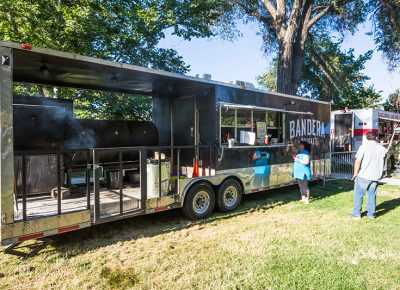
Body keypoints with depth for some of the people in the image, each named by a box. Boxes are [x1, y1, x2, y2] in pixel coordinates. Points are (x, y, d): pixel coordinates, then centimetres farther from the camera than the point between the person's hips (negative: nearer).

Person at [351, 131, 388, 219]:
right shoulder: (381, 148, 5)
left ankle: (357, 213, 11)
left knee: (359, 194, 6)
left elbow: (358, 161, -15)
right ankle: (371, 214, 20)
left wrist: (355, 173, -5)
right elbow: (383, 163, 14)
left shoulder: (364, 147, -10)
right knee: (372, 195, 14)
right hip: (376, 175, 5)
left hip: (364, 175, -4)